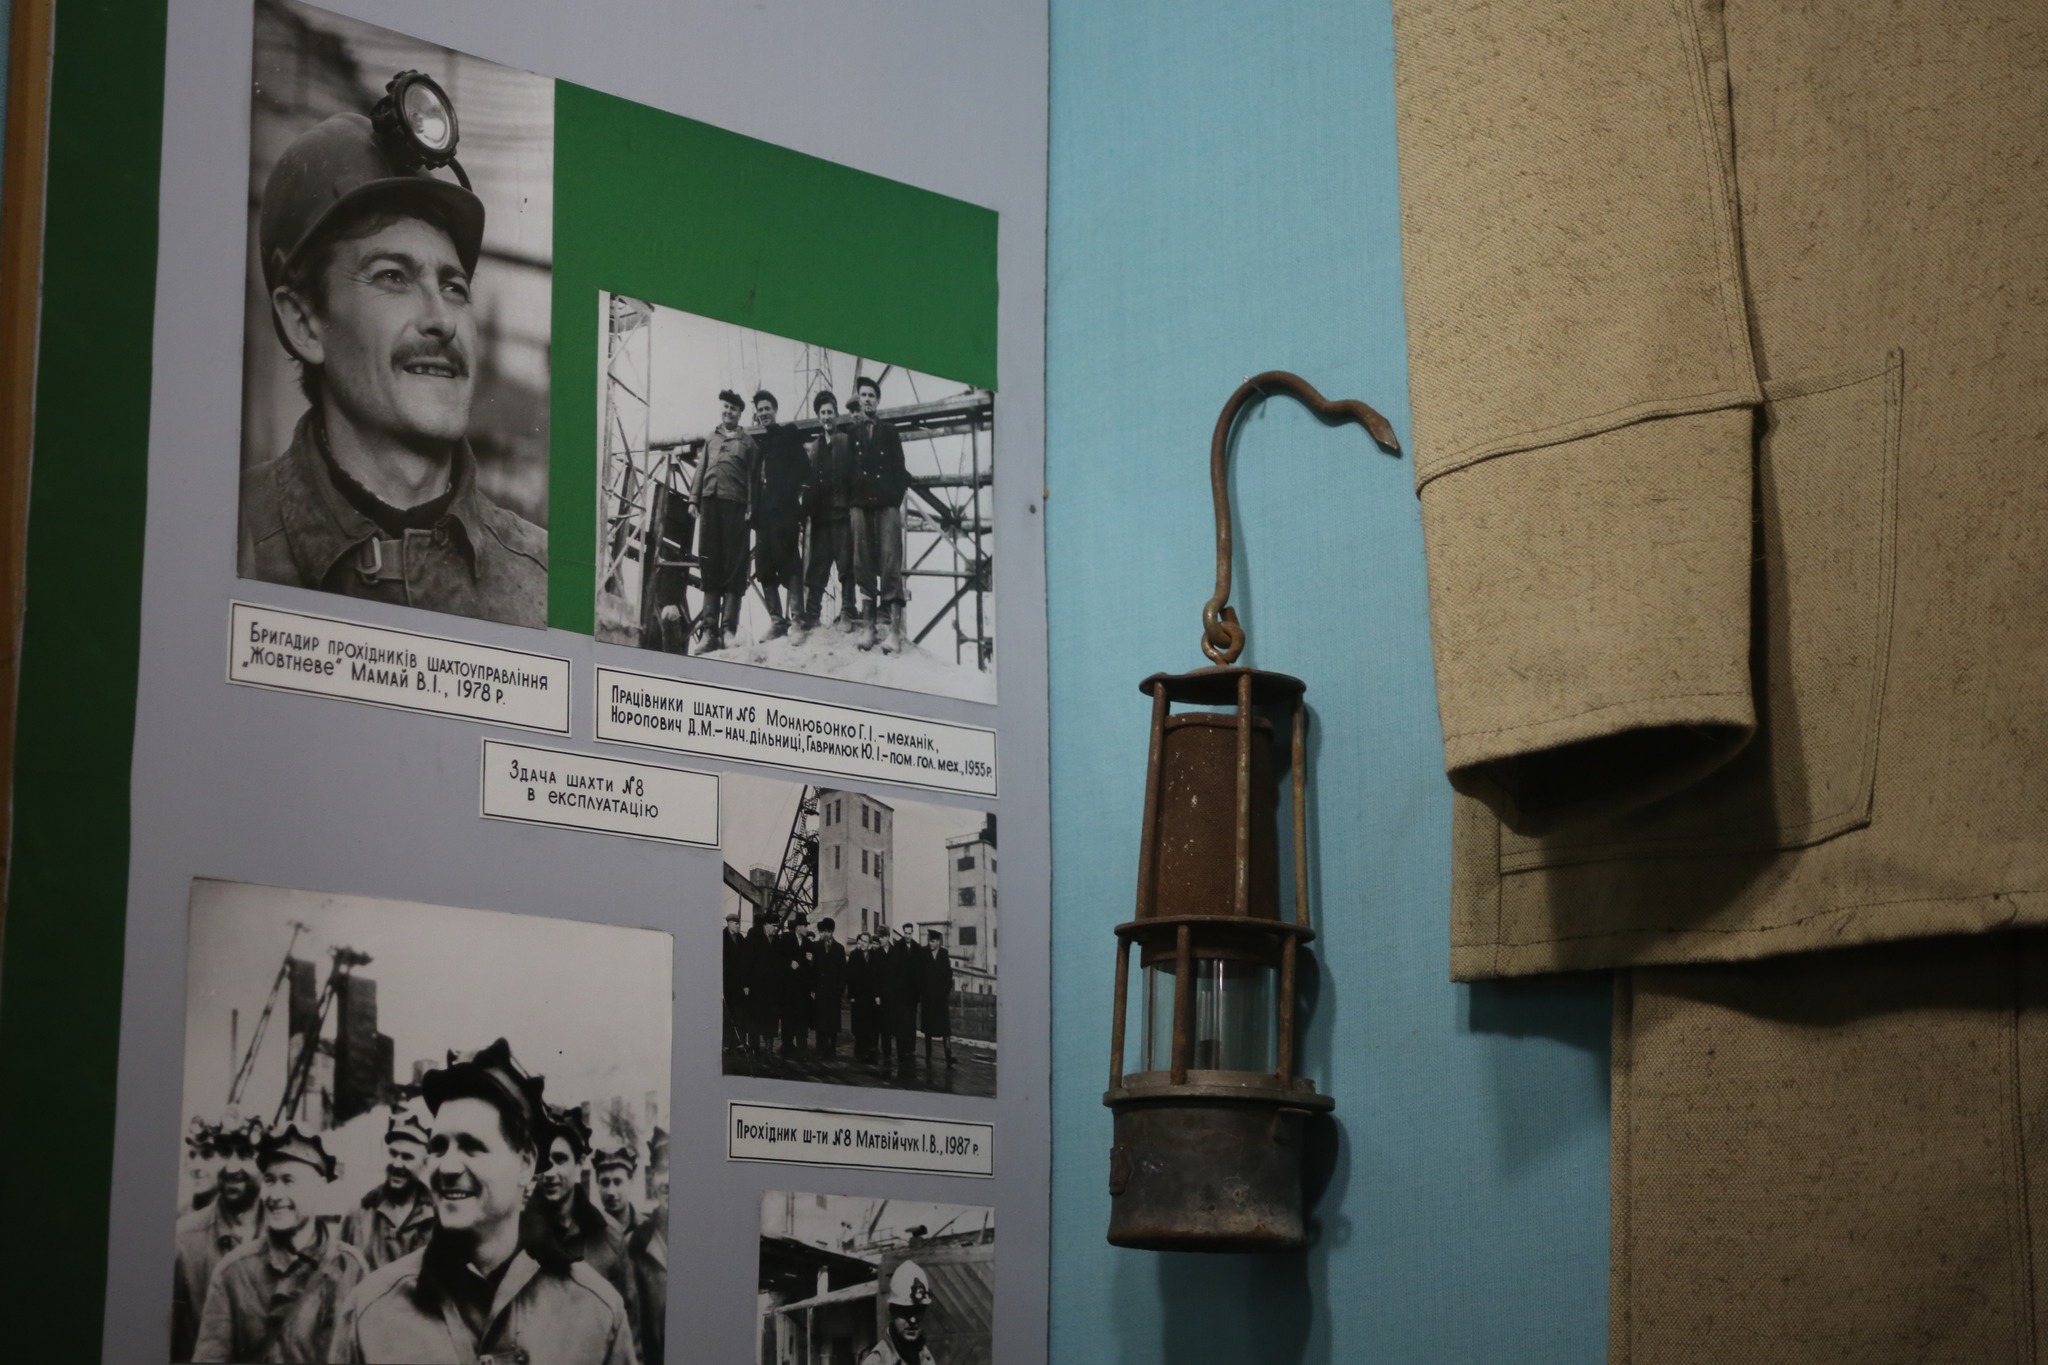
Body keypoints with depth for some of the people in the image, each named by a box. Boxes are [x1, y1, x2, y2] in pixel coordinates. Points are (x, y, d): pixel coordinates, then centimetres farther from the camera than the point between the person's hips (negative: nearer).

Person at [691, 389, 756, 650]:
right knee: (709, 563, -1)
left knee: (734, 565, -7)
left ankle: (729, 627, -10)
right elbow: (701, 470, 20)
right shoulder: (710, 439, 22)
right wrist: (694, 499, 9)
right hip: (710, 502, 3)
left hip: (735, 504, -3)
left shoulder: (747, 442, 12)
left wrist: (750, 506, -5)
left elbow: (751, 477, 6)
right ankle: (709, 627, -3)